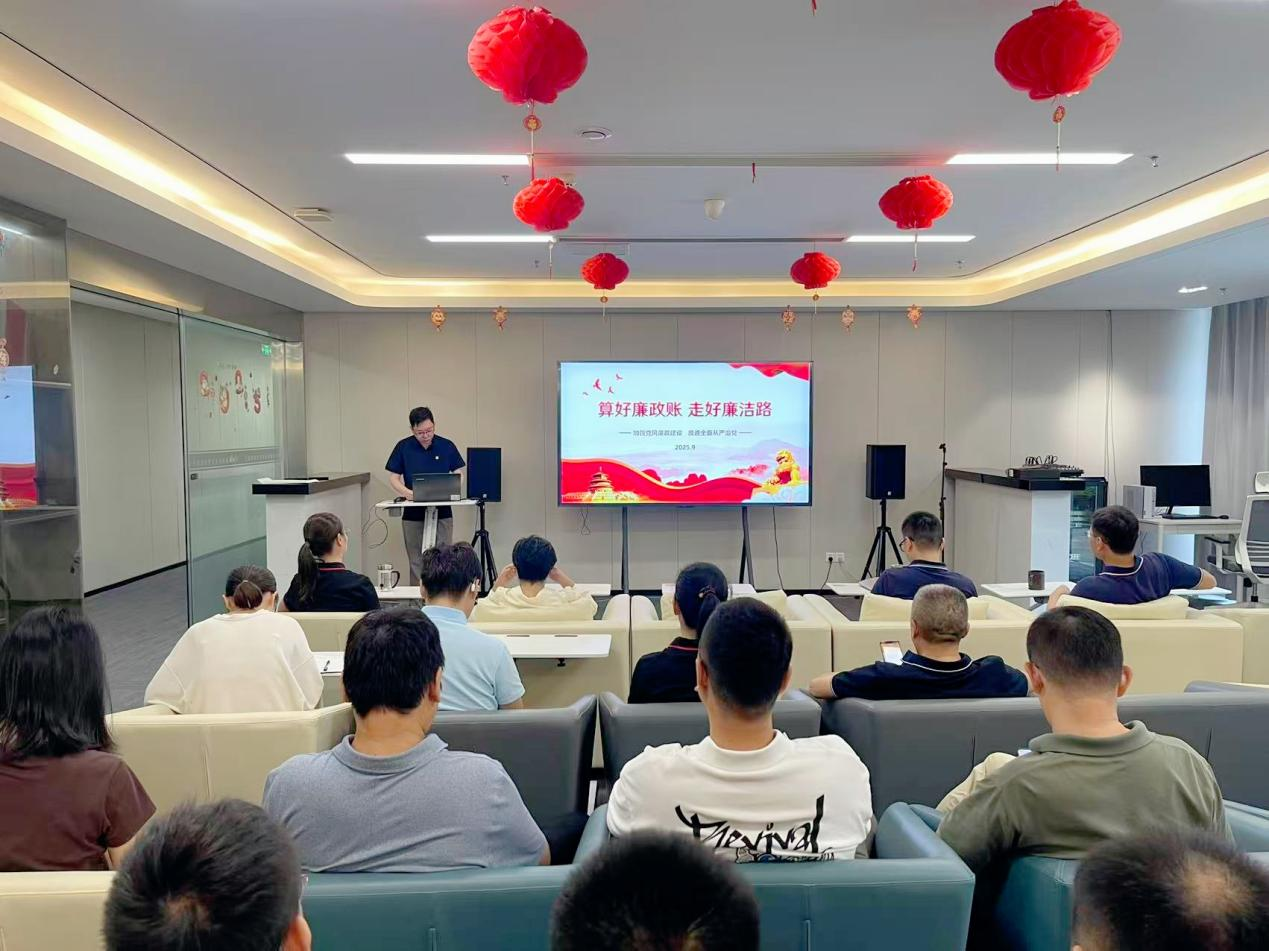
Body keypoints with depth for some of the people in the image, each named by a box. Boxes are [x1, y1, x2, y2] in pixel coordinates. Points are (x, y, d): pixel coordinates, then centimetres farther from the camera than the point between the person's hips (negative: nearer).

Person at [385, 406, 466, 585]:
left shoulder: (447, 446, 1)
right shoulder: (403, 447, 0)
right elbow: (394, 478, 2)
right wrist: (409, 493, -16)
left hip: (442, 514, 0)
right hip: (413, 515, 0)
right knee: (417, 564, 6)